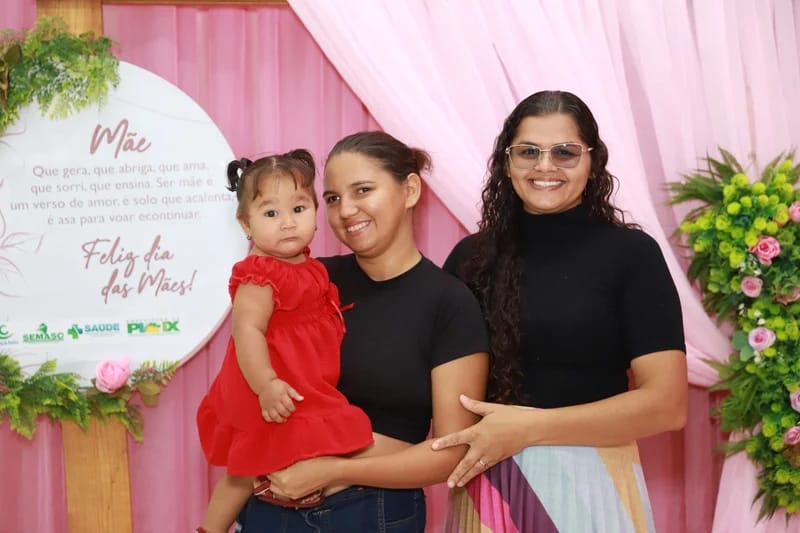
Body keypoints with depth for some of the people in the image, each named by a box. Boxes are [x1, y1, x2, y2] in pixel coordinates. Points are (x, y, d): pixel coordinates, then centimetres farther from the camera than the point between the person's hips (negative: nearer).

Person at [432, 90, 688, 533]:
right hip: (488, 485, 3)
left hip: (588, 483, -2)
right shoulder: (472, 257, 3)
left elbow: (667, 403, -12)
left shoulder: (631, 253, -6)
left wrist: (529, 426, -18)